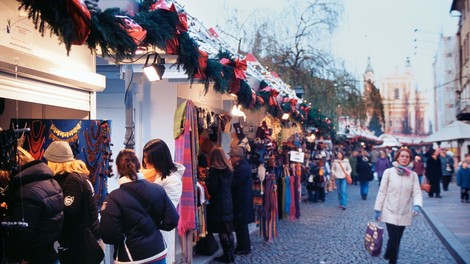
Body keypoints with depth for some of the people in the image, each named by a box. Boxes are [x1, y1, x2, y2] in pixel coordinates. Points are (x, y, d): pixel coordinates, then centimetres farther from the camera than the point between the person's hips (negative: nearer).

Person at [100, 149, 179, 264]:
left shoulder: (114, 198, -16)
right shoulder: (158, 189, -5)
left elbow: (109, 236, -17)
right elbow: (172, 220, -3)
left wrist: (105, 212, 0)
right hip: (158, 253, 3)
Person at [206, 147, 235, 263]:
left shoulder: (214, 169, -13)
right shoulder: (229, 168, 8)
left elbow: (212, 187, -15)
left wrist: (206, 180, 1)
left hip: (218, 203, -7)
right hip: (229, 202, 7)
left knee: (222, 231, -1)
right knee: (229, 230, 12)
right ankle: (231, 254, 17)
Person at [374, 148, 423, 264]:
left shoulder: (413, 175, 1)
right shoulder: (389, 172, -6)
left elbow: (417, 193, -5)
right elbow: (382, 192, -3)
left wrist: (417, 205, -25)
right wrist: (378, 209, -4)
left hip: (404, 214, 3)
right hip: (390, 212, -3)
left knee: (397, 239, 13)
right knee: (394, 239, -8)